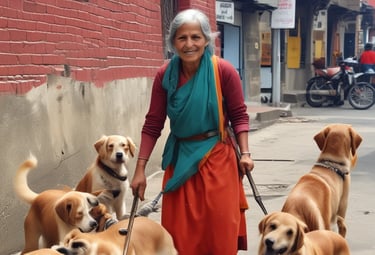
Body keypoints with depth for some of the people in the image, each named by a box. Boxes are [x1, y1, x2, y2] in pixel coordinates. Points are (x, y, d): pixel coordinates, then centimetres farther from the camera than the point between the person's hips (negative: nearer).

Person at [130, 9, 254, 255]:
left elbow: (239, 115, -2)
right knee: (179, 232, 7)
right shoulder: (165, 75, -5)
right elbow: (153, 124, -1)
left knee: (221, 229, 3)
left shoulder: (224, 71, -12)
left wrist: (245, 153, -11)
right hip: (180, 158, 2)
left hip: (217, 157, -2)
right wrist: (140, 169, -2)